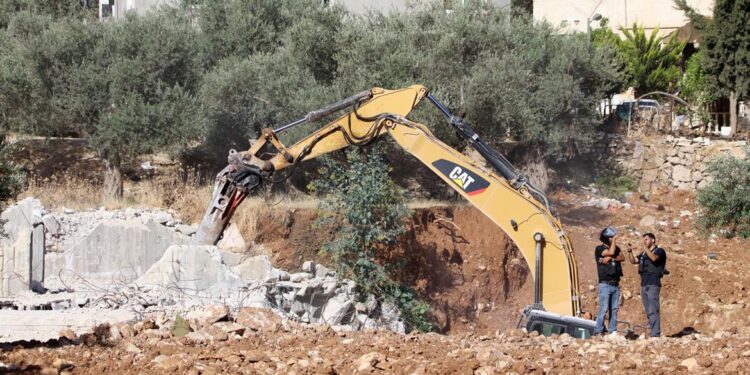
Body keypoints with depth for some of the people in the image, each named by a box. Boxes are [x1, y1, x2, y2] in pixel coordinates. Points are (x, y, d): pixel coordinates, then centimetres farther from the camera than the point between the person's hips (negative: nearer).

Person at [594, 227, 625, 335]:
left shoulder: (616, 248, 15)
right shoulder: (599, 249, -4)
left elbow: (622, 257, -2)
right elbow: (611, 252, -20)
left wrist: (611, 258, -16)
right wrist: (614, 240, -9)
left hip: (615, 284, 6)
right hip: (605, 284, -6)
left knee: (614, 308, 5)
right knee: (603, 308, -10)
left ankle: (612, 330, 9)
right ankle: (598, 331, -8)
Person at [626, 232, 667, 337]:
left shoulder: (659, 251, -1)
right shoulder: (643, 253, 20)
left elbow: (653, 258, -20)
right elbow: (633, 261, 15)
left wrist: (645, 248, -18)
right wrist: (629, 252, 0)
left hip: (653, 284, -8)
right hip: (644, 284, 8)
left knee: (653, 311, -13)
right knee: (648, 311, 8)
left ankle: (655, 334, -16)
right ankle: (652, 333, 12)